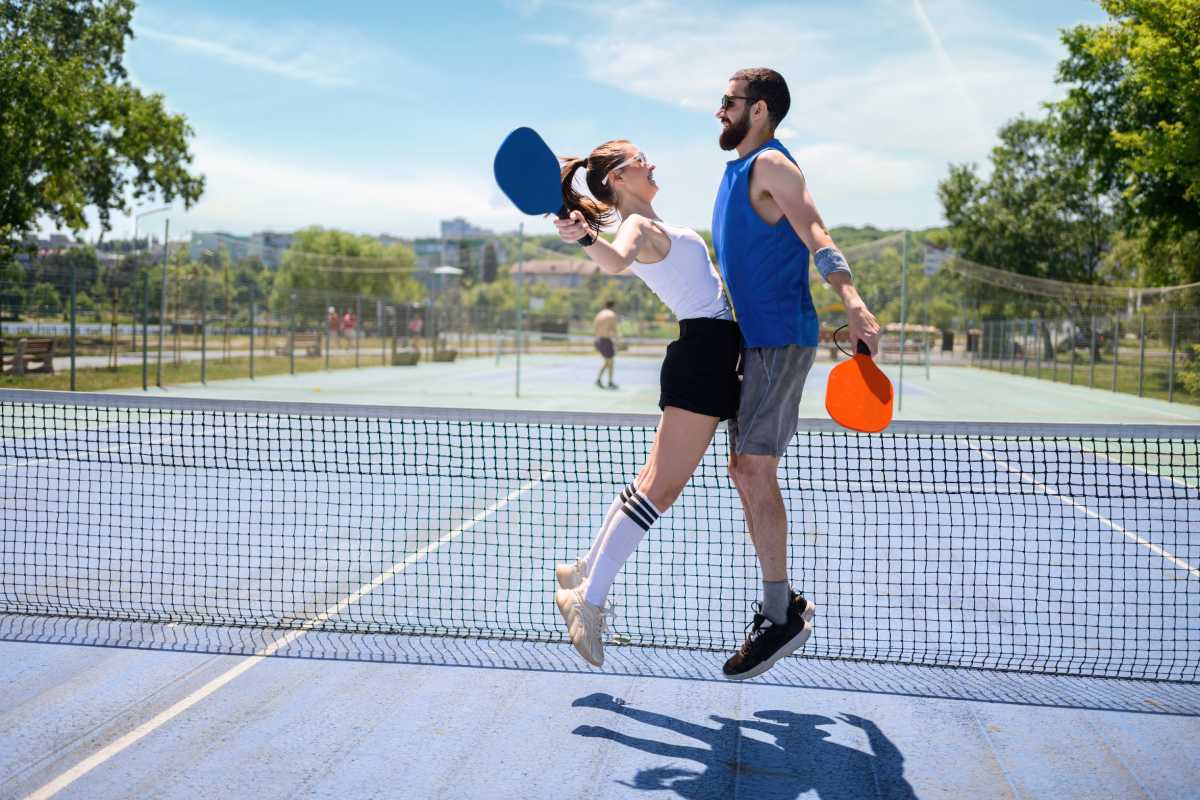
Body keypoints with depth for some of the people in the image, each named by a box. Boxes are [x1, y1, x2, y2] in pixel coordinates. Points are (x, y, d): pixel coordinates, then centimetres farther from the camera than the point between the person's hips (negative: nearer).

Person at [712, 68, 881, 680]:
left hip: (781, 337, -10)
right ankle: (783, 602, 18)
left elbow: (815, 235, -23)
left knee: (756, 468, -12)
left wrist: (852, 303, -37)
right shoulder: (738, 169, 20)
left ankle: (780, 618, -5)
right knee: (742, 469, 9)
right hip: (754, 338, 10)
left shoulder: (771, 165, -8)